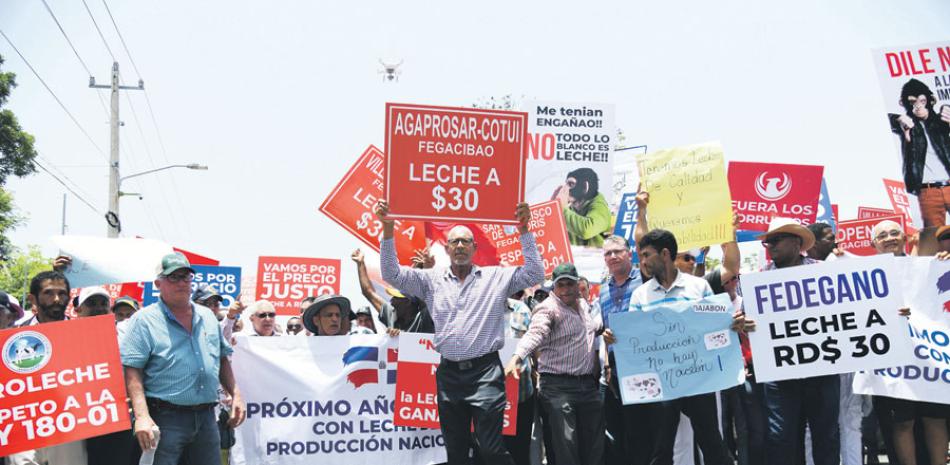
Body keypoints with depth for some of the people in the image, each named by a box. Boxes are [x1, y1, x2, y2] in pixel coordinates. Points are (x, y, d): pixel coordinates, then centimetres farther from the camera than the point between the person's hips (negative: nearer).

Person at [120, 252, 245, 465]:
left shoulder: (208, 317, 14)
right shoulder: (145, 320, -4)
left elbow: (223, 360, 22)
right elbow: (132, 371, -11)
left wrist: (236, 394, 11)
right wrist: (142, 416, -22)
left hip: (206, 417, 6)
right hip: (166, 418, -5)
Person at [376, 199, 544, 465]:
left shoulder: (496, 277, 5)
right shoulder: (432, 280, 9)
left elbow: (535, 274, -2)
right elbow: (391, 274, 4)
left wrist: (523, 230, -9)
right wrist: (387, 229, -7)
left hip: (485, 372, -3)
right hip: (449, 373, 3)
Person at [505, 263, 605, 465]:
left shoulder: (584, 305, 13)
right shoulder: (549, 308, -11)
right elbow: (535, 334, -31)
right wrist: (517, 357, -47)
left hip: (589, 384, 7)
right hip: (559, 386, -7)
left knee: (595, 447, 11)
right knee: (566, 445, -11)